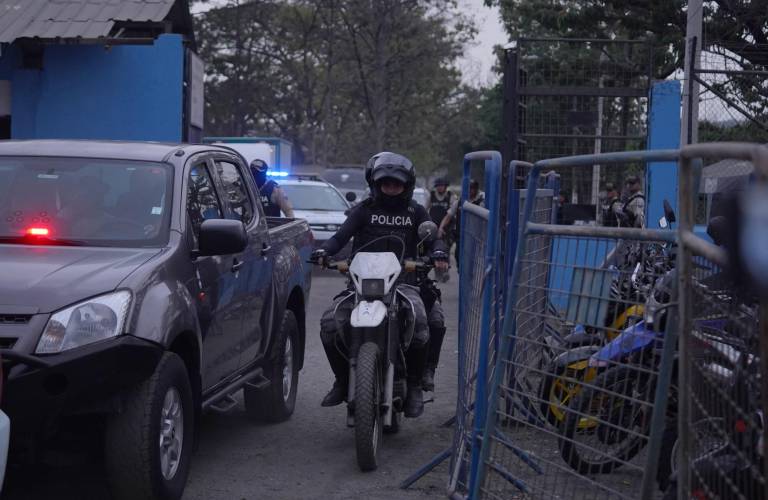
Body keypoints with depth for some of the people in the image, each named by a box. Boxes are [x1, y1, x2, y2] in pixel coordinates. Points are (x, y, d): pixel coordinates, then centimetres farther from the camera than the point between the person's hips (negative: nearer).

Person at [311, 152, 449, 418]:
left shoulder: (416, 212, 16)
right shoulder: (364, 209, 13)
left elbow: (432, 237, 4)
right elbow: (342, 235, 1)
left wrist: (438, 253, -19)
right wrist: (324, 251, -20)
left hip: (403, 283, -1)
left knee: (419, 324, -29)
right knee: (330, 323, -20)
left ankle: (414, 385, -10)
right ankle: (343, 380, 1)